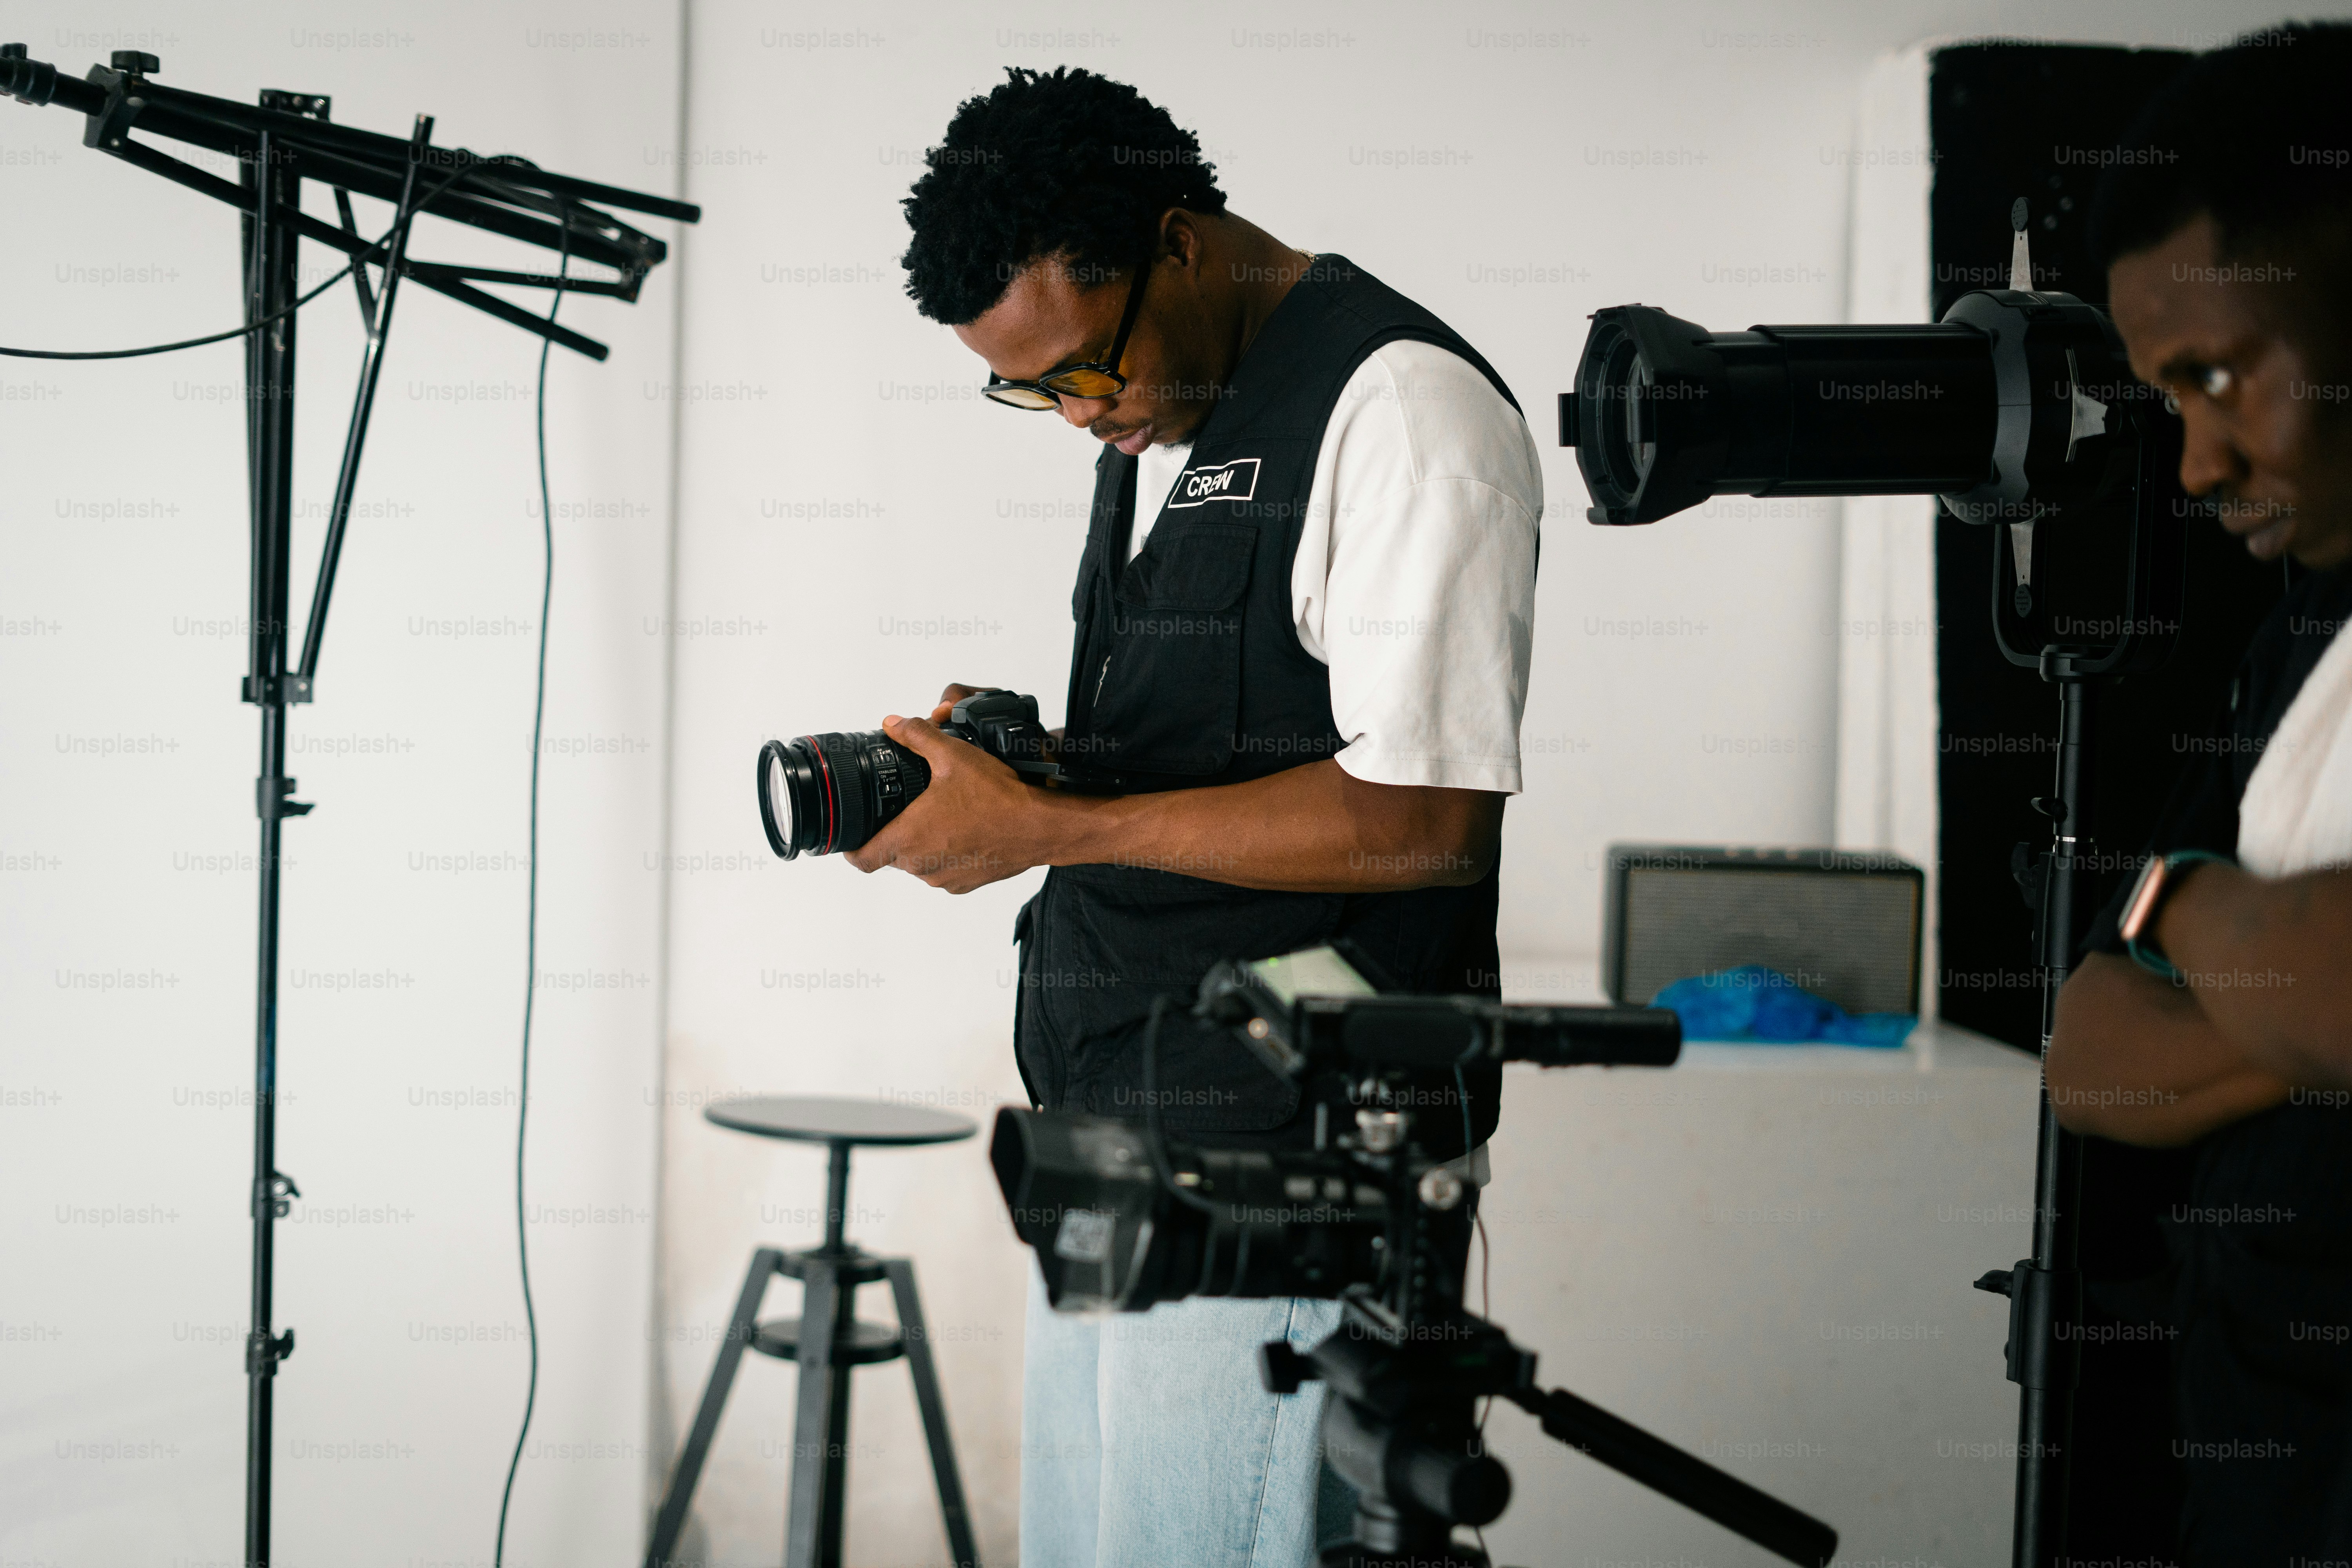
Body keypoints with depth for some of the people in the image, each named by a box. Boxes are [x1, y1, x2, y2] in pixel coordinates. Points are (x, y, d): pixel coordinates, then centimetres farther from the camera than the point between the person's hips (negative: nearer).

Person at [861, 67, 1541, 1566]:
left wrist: (1050, 827, -18)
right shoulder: (1163, 417, 16)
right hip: (1115, 1147, 9)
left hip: (1293, 1161, -9)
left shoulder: (1404, 407, -13)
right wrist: (1022, 757, 2)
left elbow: (1423, 817, -20)